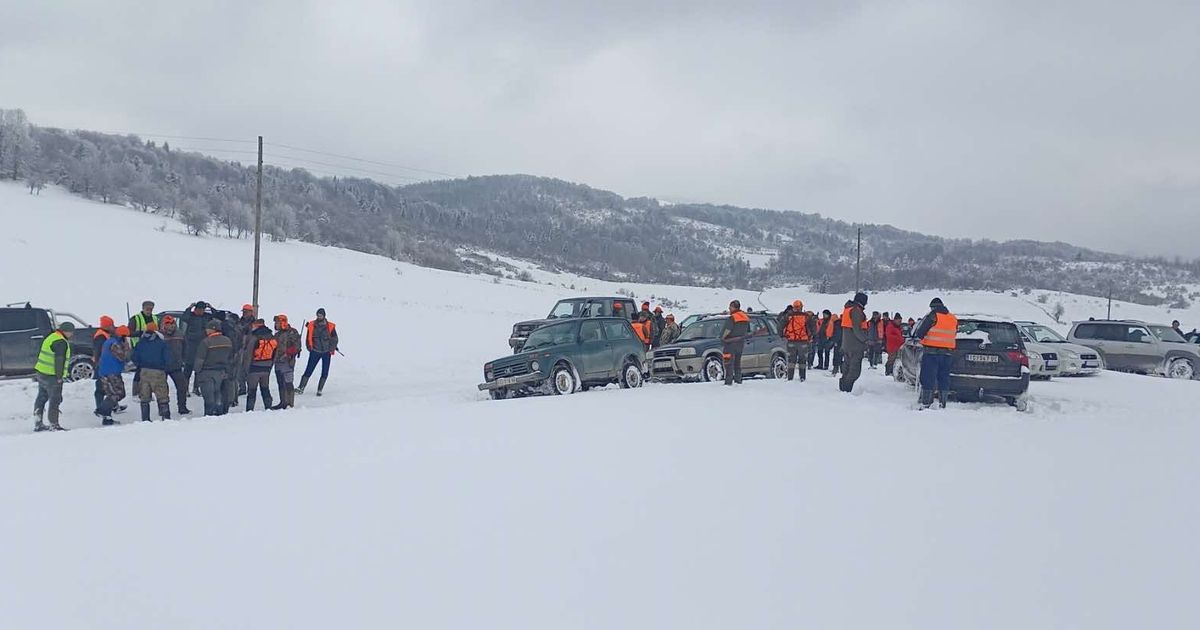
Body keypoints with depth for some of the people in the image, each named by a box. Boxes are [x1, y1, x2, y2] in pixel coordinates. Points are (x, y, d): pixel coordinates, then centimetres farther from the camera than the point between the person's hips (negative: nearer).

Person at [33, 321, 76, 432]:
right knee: (55, 400, -4)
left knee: (42, 397, 16)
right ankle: (54, 425, -1)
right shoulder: (61, 342, -17)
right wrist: (59, 377, -18)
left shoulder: (51, 337, 15)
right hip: (52, 376, -10)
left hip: (41, 372, 10)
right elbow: (59, 361, -22)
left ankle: (38, 423, 22)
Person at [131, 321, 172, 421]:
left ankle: (145, 419, 8)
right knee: (162, 396, 4)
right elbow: (167, 359, -5)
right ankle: (165, 417, -1)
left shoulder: (140, 343, 7)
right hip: (158, 372, -3)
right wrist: (164, 369, 12)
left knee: (144, 397, 10)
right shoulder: (162, 343, -2)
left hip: (144, 372, 3)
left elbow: (135, 359, 6)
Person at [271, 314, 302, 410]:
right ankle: (283, 402, 20)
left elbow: (296, 346, -13)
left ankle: (290, 404, -5)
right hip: (278, 362, 9)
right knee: (281, 384, 12)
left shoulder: (292, 332, -8)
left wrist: (290, 354, -21)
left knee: (288, 383, -7)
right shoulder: (277, 334, 18)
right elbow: (274, 347, 25)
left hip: (287, 362, -9)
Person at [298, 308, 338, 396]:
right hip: (315, 352, 0)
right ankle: (301, 388, 1)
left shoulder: (330, 326, -2)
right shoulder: (311, 325, 0)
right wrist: (310, 348, -1)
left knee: (325, 373, 2)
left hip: (326, 352, 0)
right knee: (309, 370, -4)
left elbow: (334, 339, 3)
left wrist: (331, 350, -6)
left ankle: (319, 390, 11)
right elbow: (308, 338, 9)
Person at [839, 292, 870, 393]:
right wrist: (866, 340, -15)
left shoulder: (848, 309, 16)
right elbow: (857, 329, -21)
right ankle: (847, 390, -12)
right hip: (856, 346, -10)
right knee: (855, 370, -8)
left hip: (846, 345, 10)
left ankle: (843, 388, 20)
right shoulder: (857, 310, -14)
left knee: (846, 368, 16)